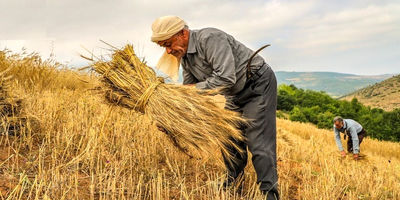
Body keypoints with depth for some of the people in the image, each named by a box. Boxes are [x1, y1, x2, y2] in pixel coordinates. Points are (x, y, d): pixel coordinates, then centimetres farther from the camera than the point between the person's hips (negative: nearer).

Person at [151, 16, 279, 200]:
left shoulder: (210, 39, -28)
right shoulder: (185, 56, 1)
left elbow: (226, 78, -36)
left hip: (259, 84, -9)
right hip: (237, 94, 9)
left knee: (258, 142, -11)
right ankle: (233, 184, 29)